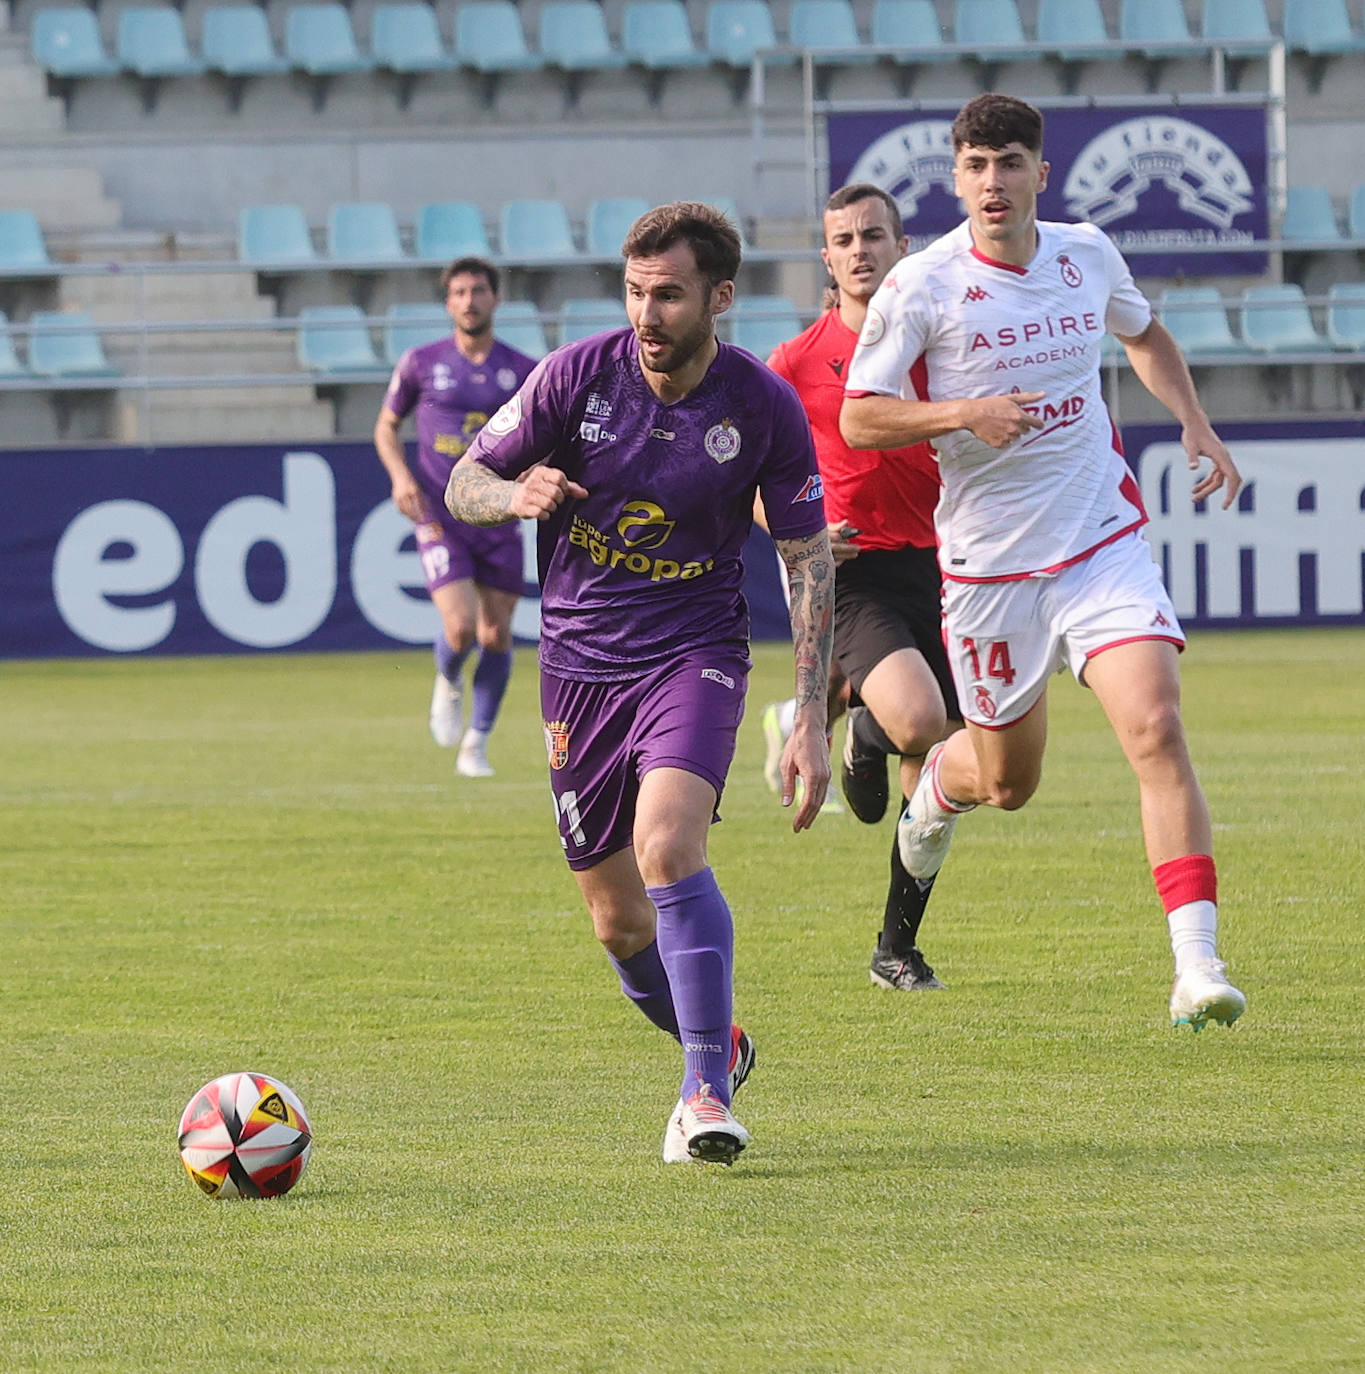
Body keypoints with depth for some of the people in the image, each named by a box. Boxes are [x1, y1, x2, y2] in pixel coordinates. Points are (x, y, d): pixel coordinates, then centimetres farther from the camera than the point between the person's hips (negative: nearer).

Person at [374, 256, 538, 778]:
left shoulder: (523, 372, 2)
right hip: (440, 519, -2)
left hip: (498, 519, 2)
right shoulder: (420, 363, 0)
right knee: (460, 628, -17)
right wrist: (401, 475, -6)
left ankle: (476, 745, 17)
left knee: (496, 637, 2)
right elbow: (386, 427, 12)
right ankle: (449, 684, 19)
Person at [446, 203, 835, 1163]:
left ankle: (707, 1092, -23)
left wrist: (811, 718, -7)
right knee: (619, 922, 7)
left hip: (696, 654, -3)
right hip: (580, 661, 3)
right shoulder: (577, 375, -9)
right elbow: (464, 484, 1)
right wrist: (516, 494, -24)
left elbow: (809, 560, -1)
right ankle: (719, 1048, 35)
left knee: (668, 843, -28)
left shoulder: (764, 407, -10)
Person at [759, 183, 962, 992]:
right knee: (918, 721, -30)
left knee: (936, 781, 4)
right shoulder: (797, 363, 3)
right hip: (852, 571, -3)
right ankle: (863, 735, 8)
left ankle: (898, 947, 22)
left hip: (937, 567, 3)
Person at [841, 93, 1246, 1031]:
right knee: (1008, 782, 11)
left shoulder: (1087, 256, 2)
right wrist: (962, 413, -23)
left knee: (1157, 730, -19)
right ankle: (940, 787, 51)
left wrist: (1195, 423, 10)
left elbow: (1143, 332, 25)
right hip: (988, 565, -2)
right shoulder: (922, 286, -10)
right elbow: (857, 419, -7)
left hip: (1105, 543, 2)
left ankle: (1198, 965, -21)